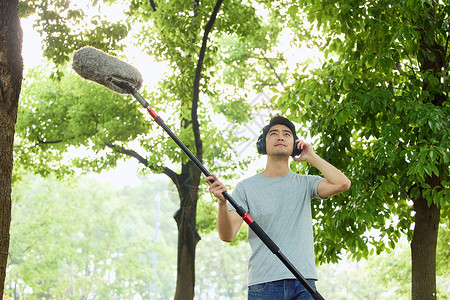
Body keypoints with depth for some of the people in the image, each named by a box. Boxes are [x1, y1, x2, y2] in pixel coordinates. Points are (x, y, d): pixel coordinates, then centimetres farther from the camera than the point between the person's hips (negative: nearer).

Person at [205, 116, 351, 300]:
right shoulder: (246, 187, 7)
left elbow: (342, 183, -7)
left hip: (304, 283, 1)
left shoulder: (305, 184, 11)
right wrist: (222, 202, -21)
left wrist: (311, 157, 4)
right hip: (263, 283, -1)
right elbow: (227, 235, -2)